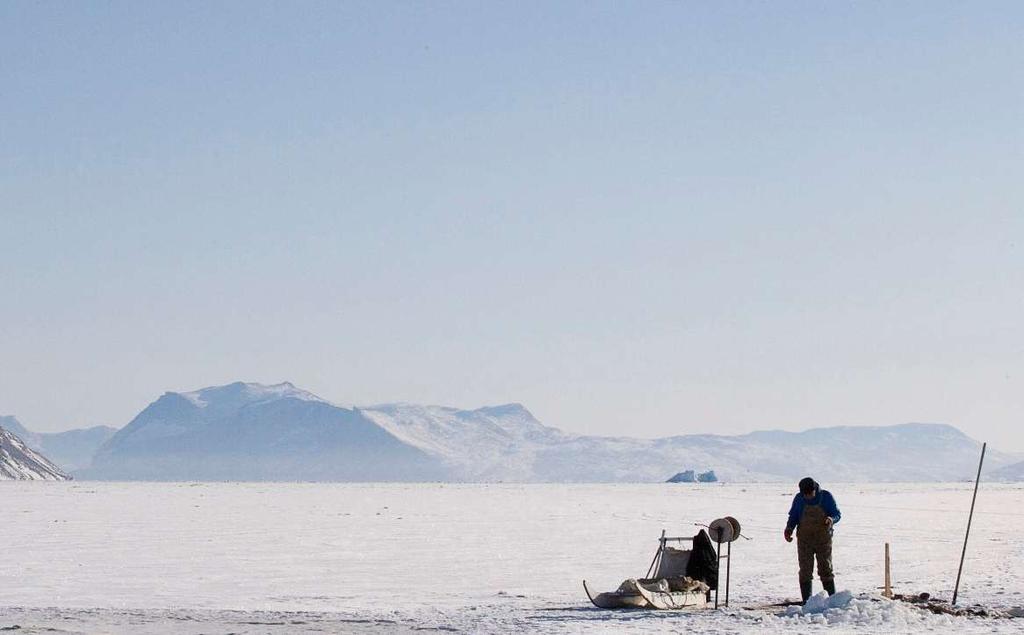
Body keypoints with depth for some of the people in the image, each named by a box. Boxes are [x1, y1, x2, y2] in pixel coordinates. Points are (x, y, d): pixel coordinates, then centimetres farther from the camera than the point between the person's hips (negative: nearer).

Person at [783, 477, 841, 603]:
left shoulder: (826, 496, -6)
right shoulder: (799, 499, -1)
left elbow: (837, 514, 0)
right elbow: (793, 517, 11)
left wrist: (831, 520, -23)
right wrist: (789, 529, -8)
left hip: (823, 539, -1)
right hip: (804, 539, 2)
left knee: (825, 569, 0)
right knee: (805, 571, -1)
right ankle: (806, 602, 2)